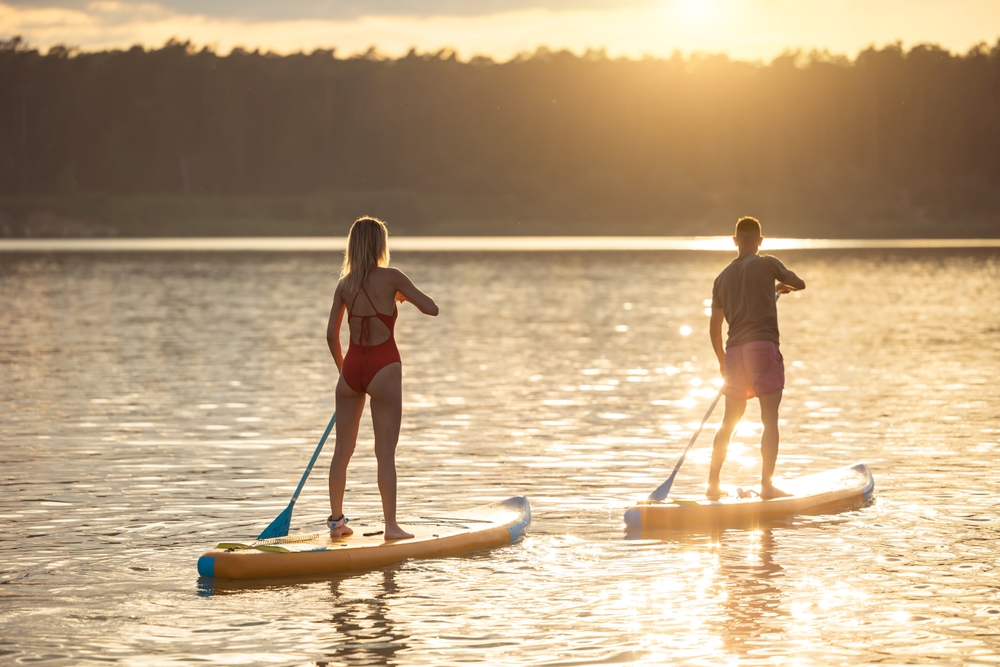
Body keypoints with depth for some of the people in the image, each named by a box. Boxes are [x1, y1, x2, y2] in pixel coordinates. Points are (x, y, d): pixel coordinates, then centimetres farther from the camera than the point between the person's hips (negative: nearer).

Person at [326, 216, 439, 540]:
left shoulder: (345, 284, 4)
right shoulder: (391, 277, -9)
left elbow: (331, 334, 7)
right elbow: (431, 308, -8)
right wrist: (404, 296, 11)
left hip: (352, 367, 4)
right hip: (383, 367, -4)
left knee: (343, 449, 13)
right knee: (385, 452, -1)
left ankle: (336, 519, 18)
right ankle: (391, 525, -1)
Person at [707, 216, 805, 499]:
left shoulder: (723, 277, 15)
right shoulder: (767, 264, 0)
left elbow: (715, 325, 16)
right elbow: (799, 284, 12)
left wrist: (722, 361, 26)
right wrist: (782, 286, 34)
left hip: (735, 349, 5)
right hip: (763, 345, -5)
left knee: (730, 420, 15)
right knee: (770, 418, -5)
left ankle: (713, 484, 17)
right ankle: (766, 484, -11)